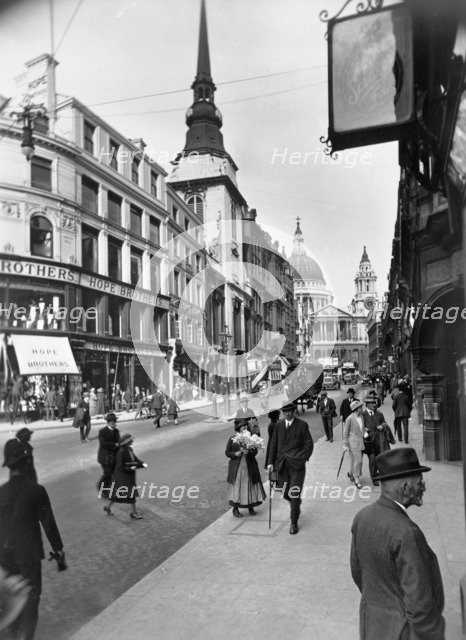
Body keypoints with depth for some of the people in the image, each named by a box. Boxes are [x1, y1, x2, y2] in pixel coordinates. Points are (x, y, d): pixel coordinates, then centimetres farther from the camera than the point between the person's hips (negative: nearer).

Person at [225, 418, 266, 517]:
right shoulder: (232, 439, -2)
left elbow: (255, 452, 0)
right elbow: (227, 452, 1)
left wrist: (249, 452, -20)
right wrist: (236, 454, -16)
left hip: (250, 466, 2)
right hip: (236, 467, -2)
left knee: (251, 486, 5)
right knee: (236, 486, 0)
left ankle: (251, 507, 22)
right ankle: (235, 509, 14)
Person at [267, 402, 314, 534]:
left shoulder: (302, 425, -1)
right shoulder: (278, 425, 9)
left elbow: (309, 443, 1)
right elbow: (273, 445, 10)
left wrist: (303, 458, -9)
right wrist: (270, 462, 4)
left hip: (297, 464, -3)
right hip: (282, 464, 3)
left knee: (295, 494, -5)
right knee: (285, 493, 7)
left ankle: (294, 523, 10)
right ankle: (296, 504, 40)